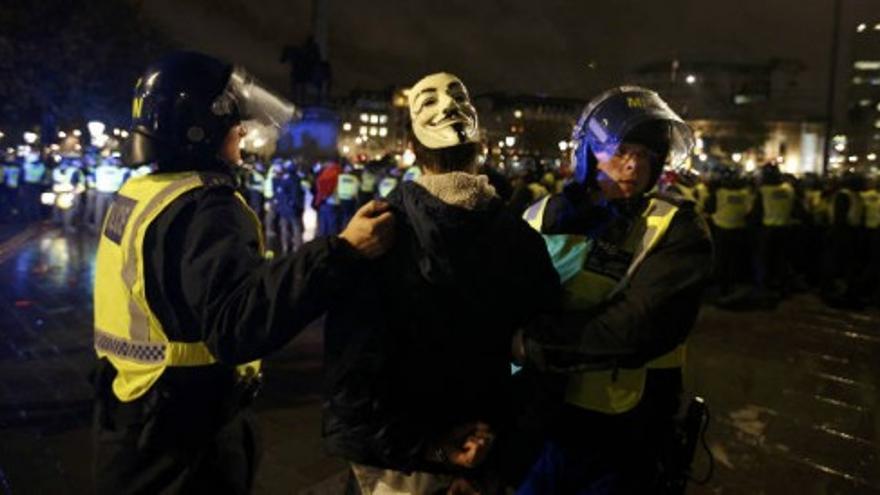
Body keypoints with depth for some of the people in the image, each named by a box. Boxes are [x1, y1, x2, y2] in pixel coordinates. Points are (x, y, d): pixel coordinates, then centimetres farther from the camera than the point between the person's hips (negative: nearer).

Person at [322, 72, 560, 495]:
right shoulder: (521, 239, -9)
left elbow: (351, 355, -19)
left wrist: (422, 446, -10)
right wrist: (498, 427, 5)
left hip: (395, 461, -2)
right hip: (483, 455, 3)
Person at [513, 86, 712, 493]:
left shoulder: (675, 230, -9)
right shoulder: (544, 215, 1)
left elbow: (637, 329, -24)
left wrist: (532, 343, -23)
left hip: (619, 437, -2)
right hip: (535, 418, 3)